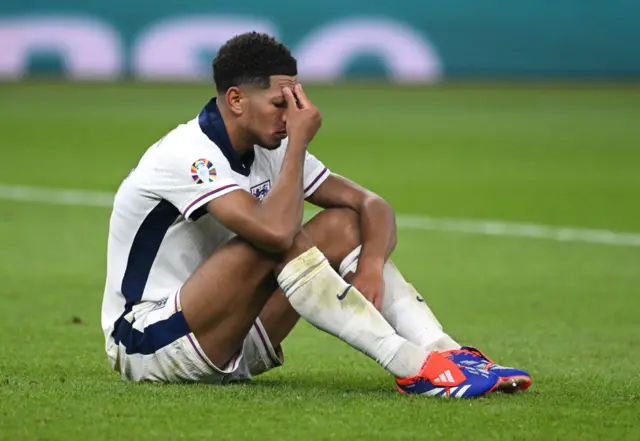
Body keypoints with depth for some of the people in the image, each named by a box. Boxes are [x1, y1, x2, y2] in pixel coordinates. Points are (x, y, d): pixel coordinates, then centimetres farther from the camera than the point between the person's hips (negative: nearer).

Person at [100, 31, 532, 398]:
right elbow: (275, 232, -37)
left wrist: (372, 263, -18)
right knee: (276, 241, -31)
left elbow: (372, 204, 3)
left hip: (227, 347, 8)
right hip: (146, 344, -8)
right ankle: (412, 367, -33)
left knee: (342, 226, -7)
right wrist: (299, 143, -24)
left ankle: (447, 352, -21)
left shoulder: (270, 150, 3)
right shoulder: (187, 153, -22)